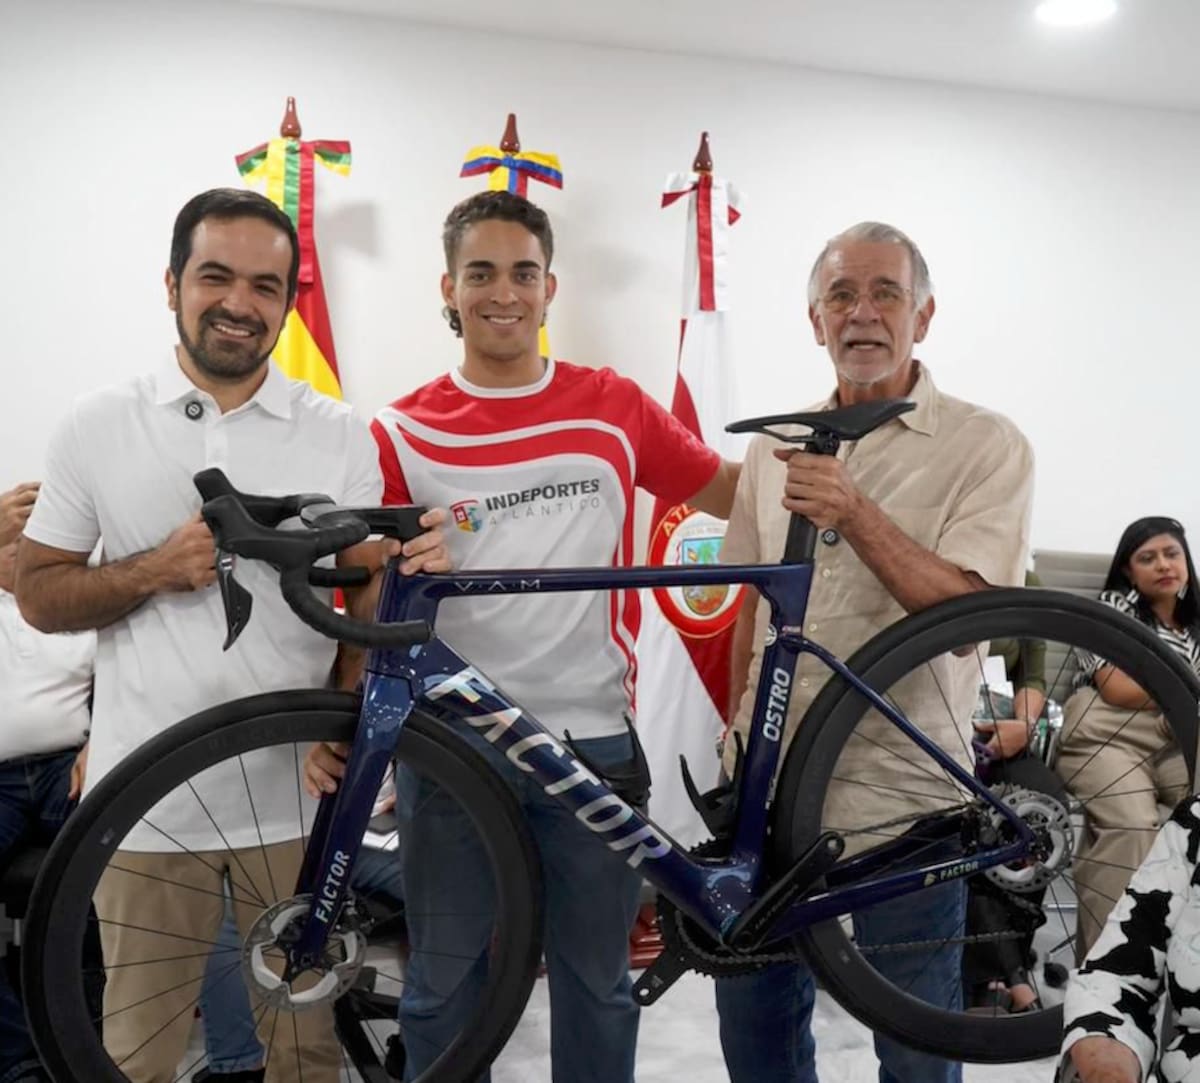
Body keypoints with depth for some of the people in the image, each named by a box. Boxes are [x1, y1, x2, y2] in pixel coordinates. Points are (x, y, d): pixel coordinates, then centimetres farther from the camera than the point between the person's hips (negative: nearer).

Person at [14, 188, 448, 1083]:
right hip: (146, 798, 0)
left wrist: (343, 722, -17)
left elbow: (368, 594, 2)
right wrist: (156, 570, -14)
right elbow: (38, 596, 4)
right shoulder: (96, 427, 1)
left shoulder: (341, 436, 1)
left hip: (295, 795, 0)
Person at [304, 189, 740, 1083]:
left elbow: (730, 491, 11)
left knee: (598, 983, 16)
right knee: (445, 986, 14)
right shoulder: (403, 434, -2)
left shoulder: (615, 407, 2)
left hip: (591, 737, 1)